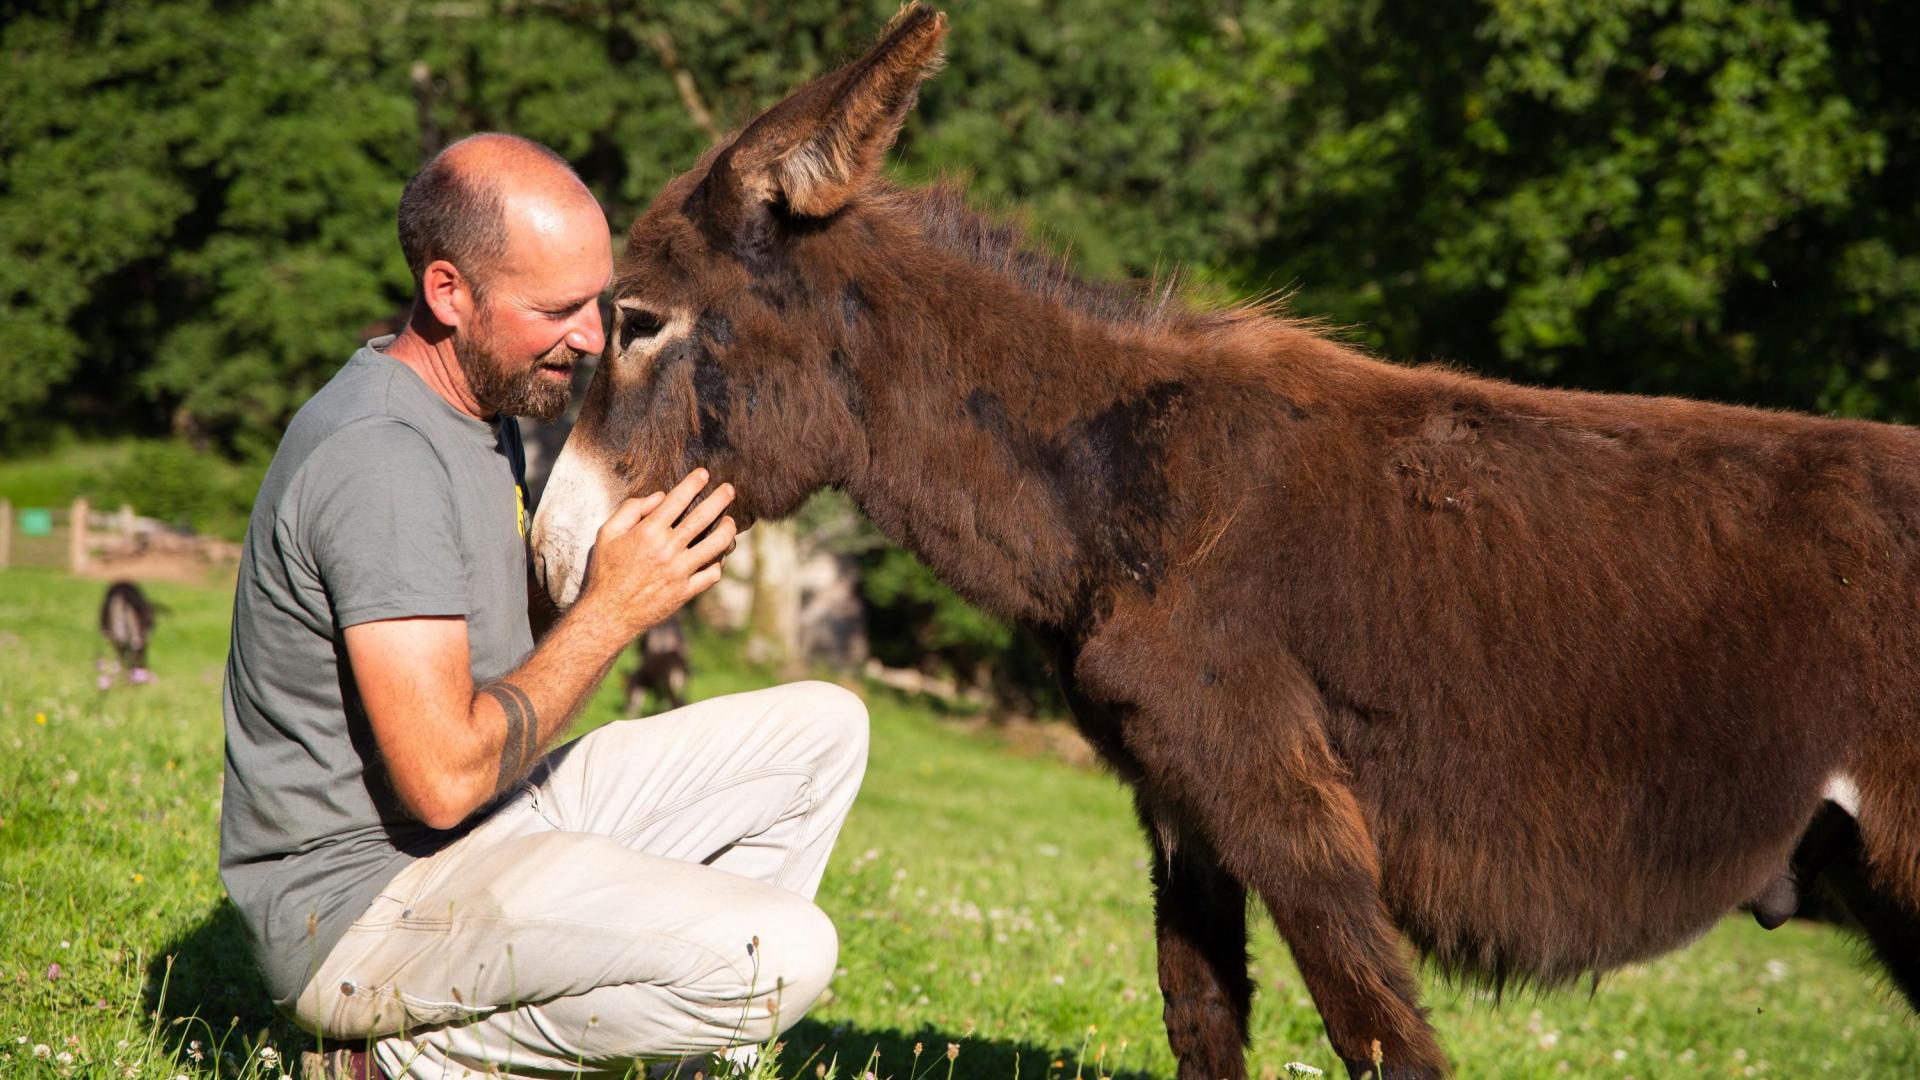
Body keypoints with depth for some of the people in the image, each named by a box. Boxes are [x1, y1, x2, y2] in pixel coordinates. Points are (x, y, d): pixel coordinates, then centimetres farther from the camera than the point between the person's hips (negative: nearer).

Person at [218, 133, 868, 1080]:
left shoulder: (480, 400, 9)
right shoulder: (380, 457, -23)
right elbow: (444, 777, -27)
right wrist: (614, 609, -17)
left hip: (489, 824, 10)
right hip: (358, 905, -10)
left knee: (822, 729, 11)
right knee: (785, 956, -26)